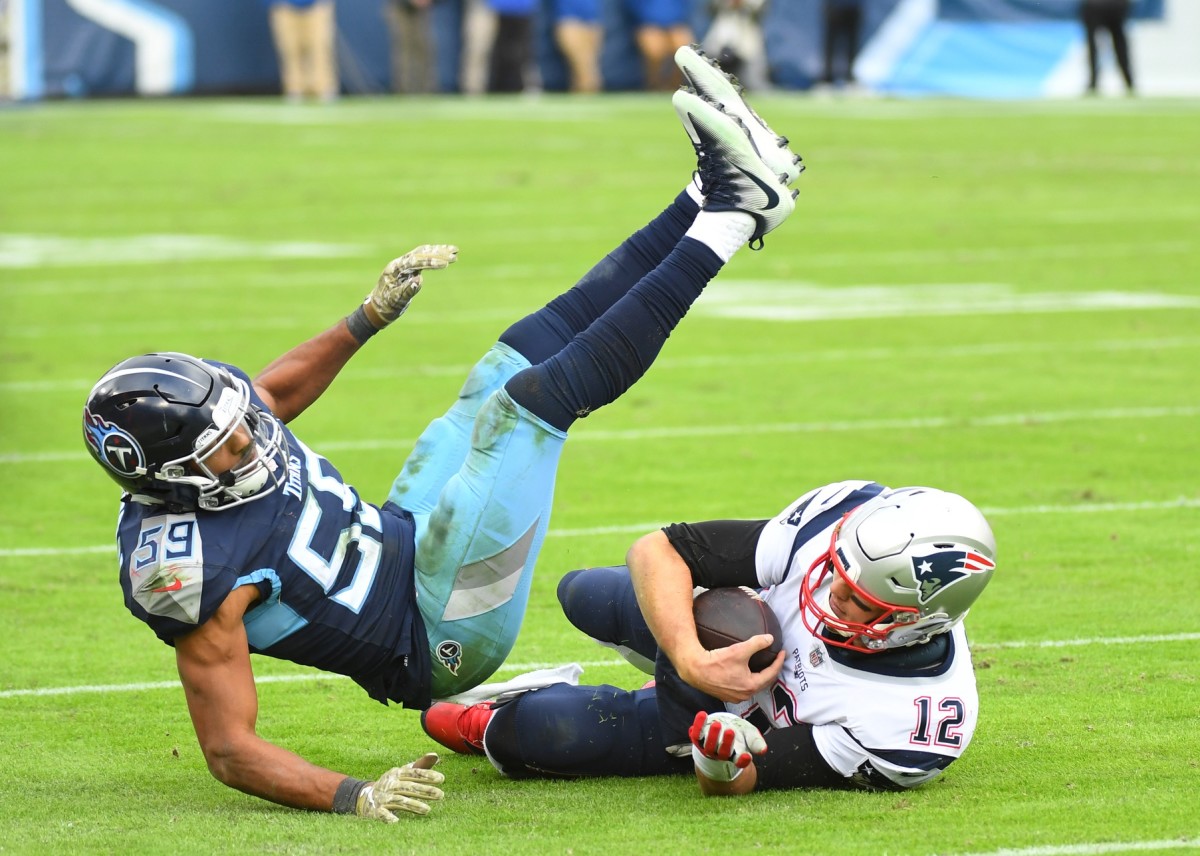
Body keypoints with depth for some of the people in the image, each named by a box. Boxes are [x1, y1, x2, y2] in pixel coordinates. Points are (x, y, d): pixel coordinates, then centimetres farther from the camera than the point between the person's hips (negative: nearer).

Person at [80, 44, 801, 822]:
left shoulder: (216, 430, -9)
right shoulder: (198, 572, -33)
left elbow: (279, 388, 17)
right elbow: (230, 751, -30)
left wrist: (371, 316, 11)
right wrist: (355, 797, -42)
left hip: (400, 543, 9)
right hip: (440, 641, -9)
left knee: (527, 349, 9)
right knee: (536, 396, -18)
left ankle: (718, 191, 11)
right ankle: (724, 224, -11)